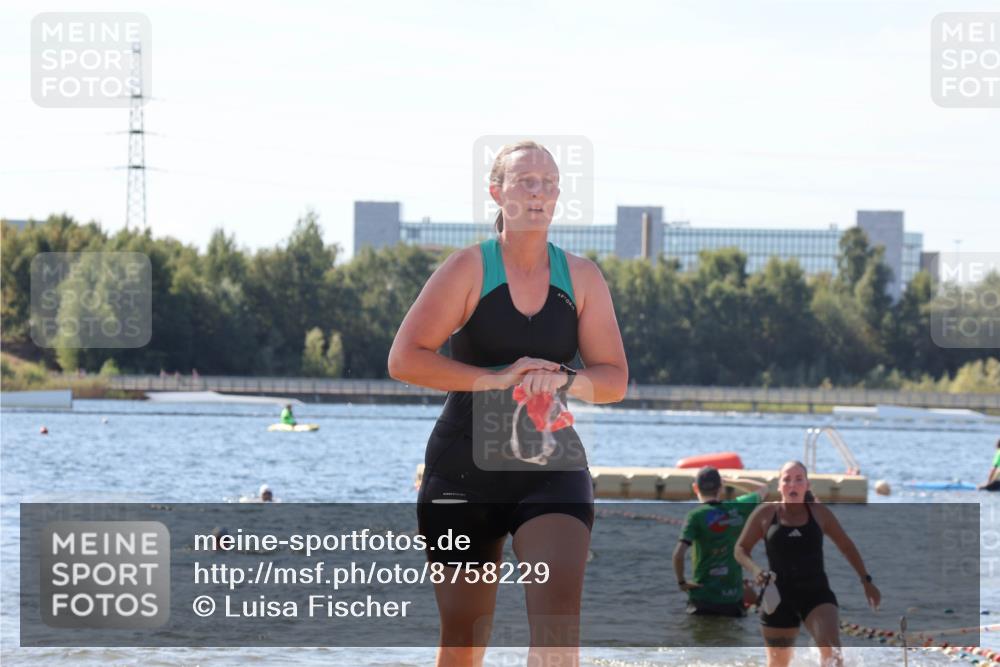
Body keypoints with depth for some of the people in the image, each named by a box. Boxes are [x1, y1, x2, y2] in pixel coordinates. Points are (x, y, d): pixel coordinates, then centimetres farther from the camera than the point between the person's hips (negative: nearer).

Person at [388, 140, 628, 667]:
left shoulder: (581, 278, 6)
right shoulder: (469, 268, -2)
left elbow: (614, 380, 5)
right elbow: (404, 359, -9)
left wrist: (563, 380, -17)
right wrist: (496, 378, -18)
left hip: (553, 468, 1)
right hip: (465, 466, -1)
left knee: (557, 613, -20)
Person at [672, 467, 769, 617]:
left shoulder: (695, 516, -11)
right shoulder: (737, 508, 0)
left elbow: (678, 553, -22)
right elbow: (762, 487, 21)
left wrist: (681, 582, -7)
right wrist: (732, 480, 23)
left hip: (703, 596, -3)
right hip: (733, 597, 3)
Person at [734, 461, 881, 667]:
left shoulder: (819, 513, 4)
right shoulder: (765, 514, 0)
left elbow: (846, 546, 16)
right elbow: (741, 549, 6)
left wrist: (866, 581, 15)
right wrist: (755, 570, -14)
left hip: (816, 594, 0)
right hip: (779, 597, 0)